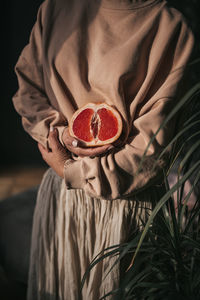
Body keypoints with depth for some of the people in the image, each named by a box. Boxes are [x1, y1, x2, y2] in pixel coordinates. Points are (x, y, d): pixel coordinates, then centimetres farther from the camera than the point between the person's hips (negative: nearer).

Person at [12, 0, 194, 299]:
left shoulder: (170, 26, -14)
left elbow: (153, 142, -17)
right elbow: (27, 88, 7)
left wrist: (71, 170, -11)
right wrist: (59, 132, -12)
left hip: (124, 201, -4)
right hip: (59, 194, 4)